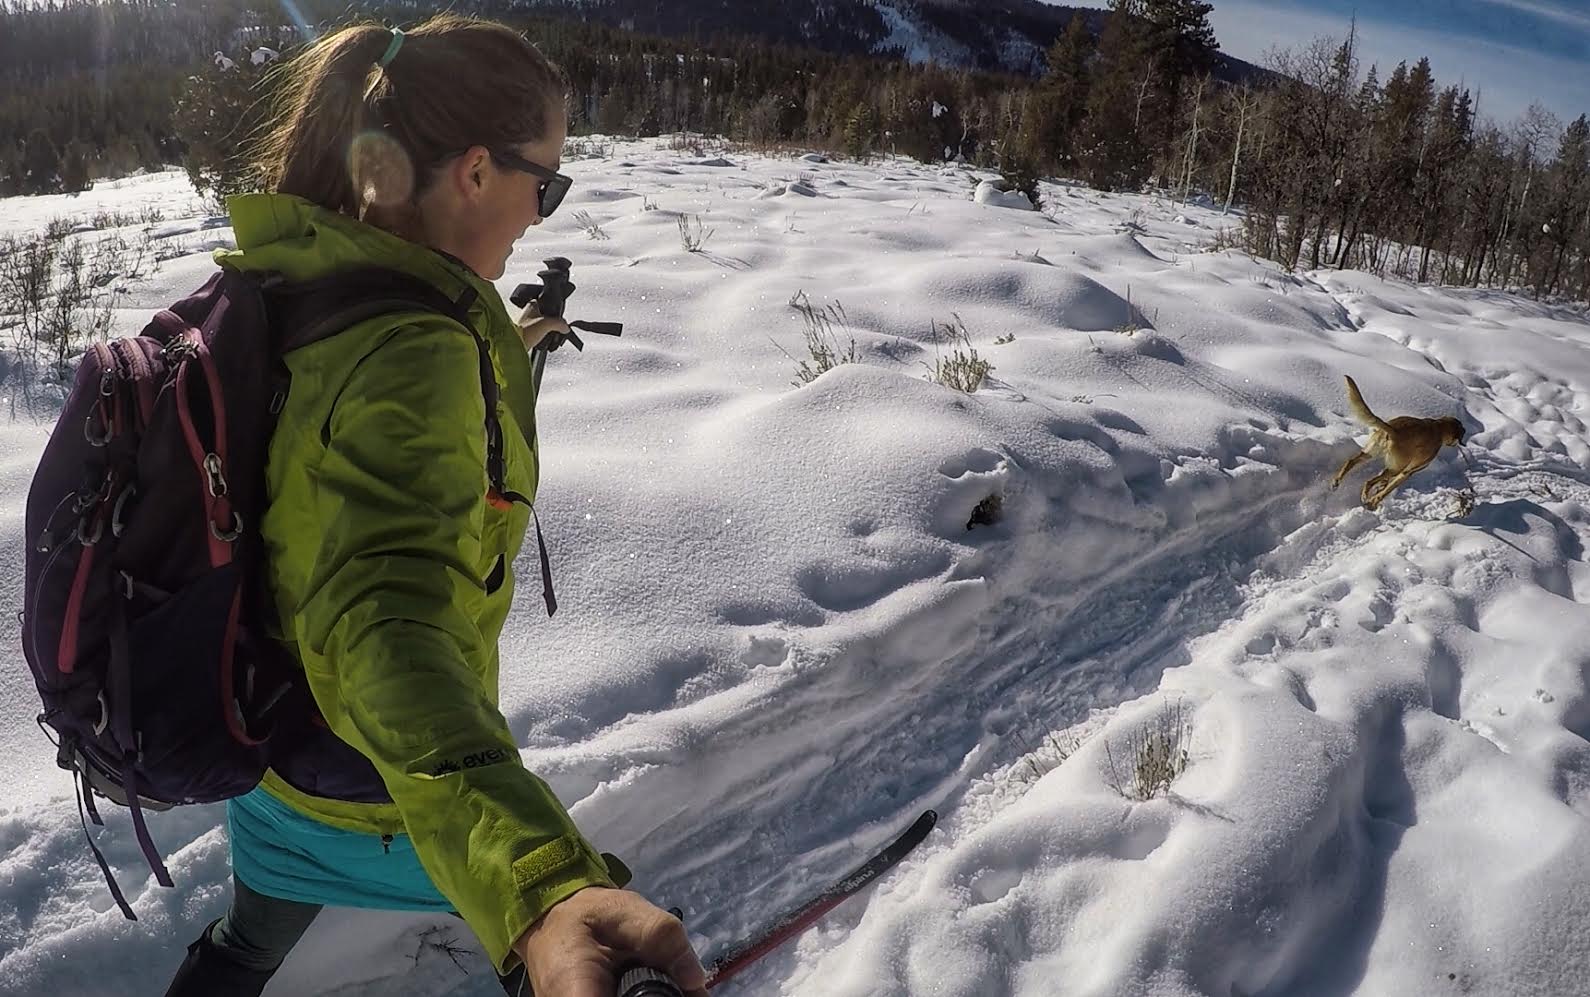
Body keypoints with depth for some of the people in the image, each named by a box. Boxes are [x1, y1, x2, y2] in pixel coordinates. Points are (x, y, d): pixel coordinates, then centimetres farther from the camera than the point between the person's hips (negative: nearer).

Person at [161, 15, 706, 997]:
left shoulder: (291, 278, -8)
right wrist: (544, 892, -65)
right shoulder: (419, 357, -35)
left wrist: (496, 354, 24)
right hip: (378, 777, -8)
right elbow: (386, 622, -51)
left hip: (264, 731, 8)